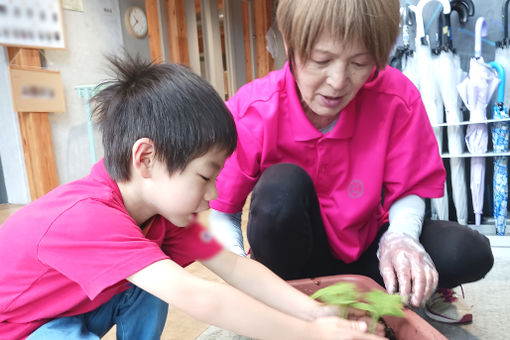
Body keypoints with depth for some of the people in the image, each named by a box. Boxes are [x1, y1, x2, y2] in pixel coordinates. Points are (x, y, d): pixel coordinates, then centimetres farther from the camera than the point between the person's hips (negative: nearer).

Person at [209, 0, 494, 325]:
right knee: (283, 185, -34)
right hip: (294, 255, -1)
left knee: (468, 252, -21)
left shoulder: (397, 99, -18)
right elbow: (219, 211, -15)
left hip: (364, 247, 2)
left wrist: (400, 237, -28)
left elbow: (409, 189, -7)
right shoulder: (251, 113, -22)